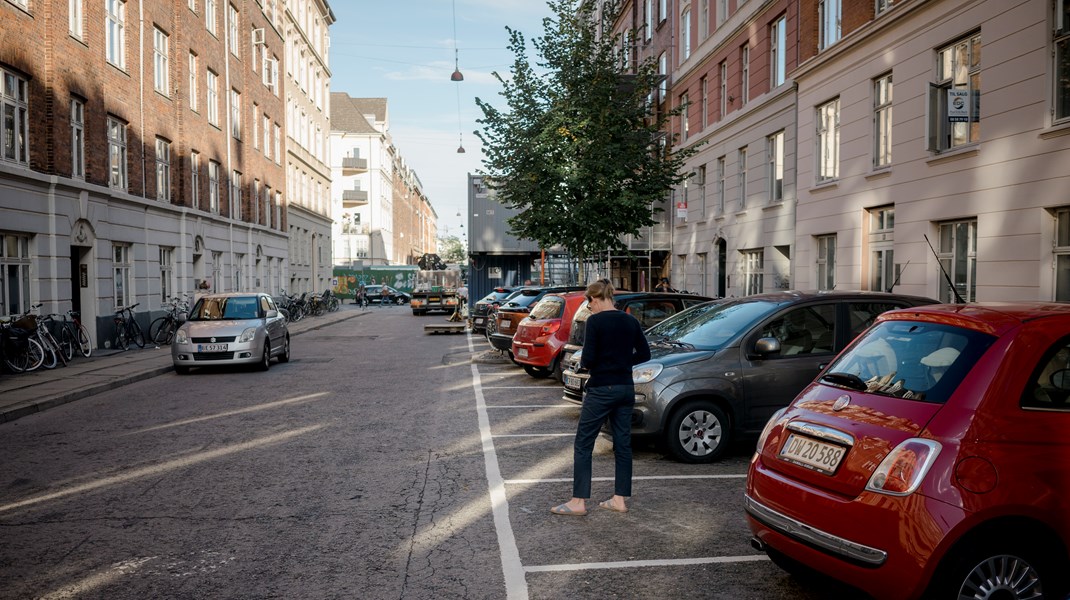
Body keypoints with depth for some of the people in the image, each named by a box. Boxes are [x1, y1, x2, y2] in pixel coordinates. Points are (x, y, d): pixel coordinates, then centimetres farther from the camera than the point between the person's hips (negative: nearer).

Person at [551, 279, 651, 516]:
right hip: (626, 388, 7)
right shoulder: (630, 321, 6)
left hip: (601, 389, -7)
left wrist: (583, 364, 4)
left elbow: (588, 359, -17)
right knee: (623, 443, 13)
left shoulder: (595, 321, -12)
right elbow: (644, 354, 10)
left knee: (583, 444, 2)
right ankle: (620, 499, 19)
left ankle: (578, 501, 3)